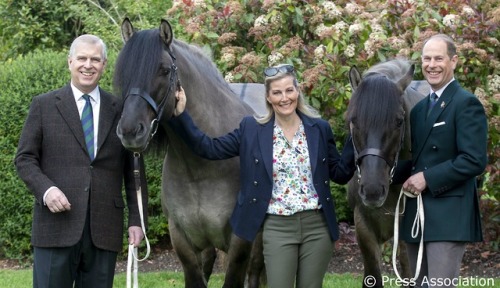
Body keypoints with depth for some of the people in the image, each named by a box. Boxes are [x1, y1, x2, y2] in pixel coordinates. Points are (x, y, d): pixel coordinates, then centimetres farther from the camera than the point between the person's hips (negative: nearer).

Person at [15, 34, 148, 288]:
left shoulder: (120, 110, 9)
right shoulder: (44, 105, 6)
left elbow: (133, 169, 11)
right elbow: (25, 158, 5)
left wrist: (137, 219, 4)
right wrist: (45, 189, -14)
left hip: (104, 229, 2)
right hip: (57, 224, -1)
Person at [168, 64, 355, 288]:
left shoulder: (320, 129, 3)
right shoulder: (251, 130, 0)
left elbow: (341, 175, 7)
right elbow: (209, 149, 0)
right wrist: (180, 115, -7)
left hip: (317, 226, 1)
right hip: (277, 228, -1)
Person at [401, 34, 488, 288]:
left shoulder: (466, 104, -9)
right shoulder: (419, 108, 17)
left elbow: (474, 160, -18)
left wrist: (427, 178, -19)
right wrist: (407, 179, 2)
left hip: (448, 216, -8)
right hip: (415, 215, 8)